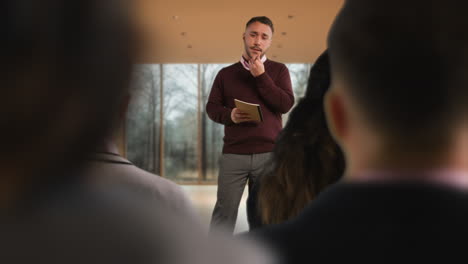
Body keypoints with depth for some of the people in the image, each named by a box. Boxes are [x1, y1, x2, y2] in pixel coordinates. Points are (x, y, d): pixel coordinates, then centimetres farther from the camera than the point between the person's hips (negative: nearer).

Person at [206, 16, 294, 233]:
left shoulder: (278, 70, 9)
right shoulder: (226, 73, 13)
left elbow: (286, 104, -4)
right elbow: (211, 107, 10)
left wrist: (261, 76, -7)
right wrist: (229, 115, -11)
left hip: (269, 154, 0)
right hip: (233, 155, 1)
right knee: (224, 211, 0)